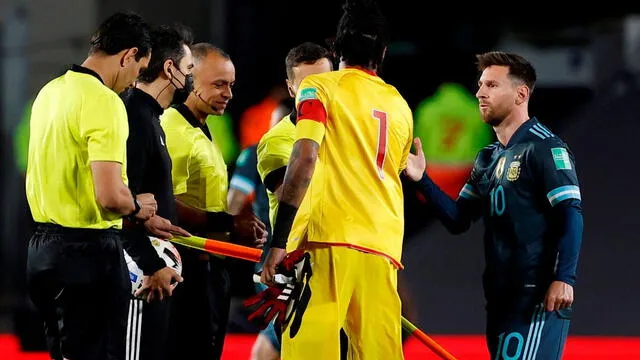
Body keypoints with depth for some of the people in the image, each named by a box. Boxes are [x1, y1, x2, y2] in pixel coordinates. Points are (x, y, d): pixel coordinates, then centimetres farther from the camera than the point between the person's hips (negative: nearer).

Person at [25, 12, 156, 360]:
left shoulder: (49, 92, 10)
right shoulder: (105, 102, -17)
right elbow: (110, 196, -25)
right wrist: (136, 207, -3)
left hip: (43, 247, 9)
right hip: (88, 250, -9)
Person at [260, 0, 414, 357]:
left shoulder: (319, 87, 3)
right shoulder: (399, 105, 19)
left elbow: (305, 158, -10)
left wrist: (280, 240, -11)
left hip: (329, 238, -5)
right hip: (384, 246, 5)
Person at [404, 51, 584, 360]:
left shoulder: (543, 148, -7)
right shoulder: (488, 159, 19)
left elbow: (571, 215, -15)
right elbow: (458, 220, 18)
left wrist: (563, 278, -25)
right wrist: (422, 180, 3)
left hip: (537, 296, -9)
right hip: (501, 299, 9)